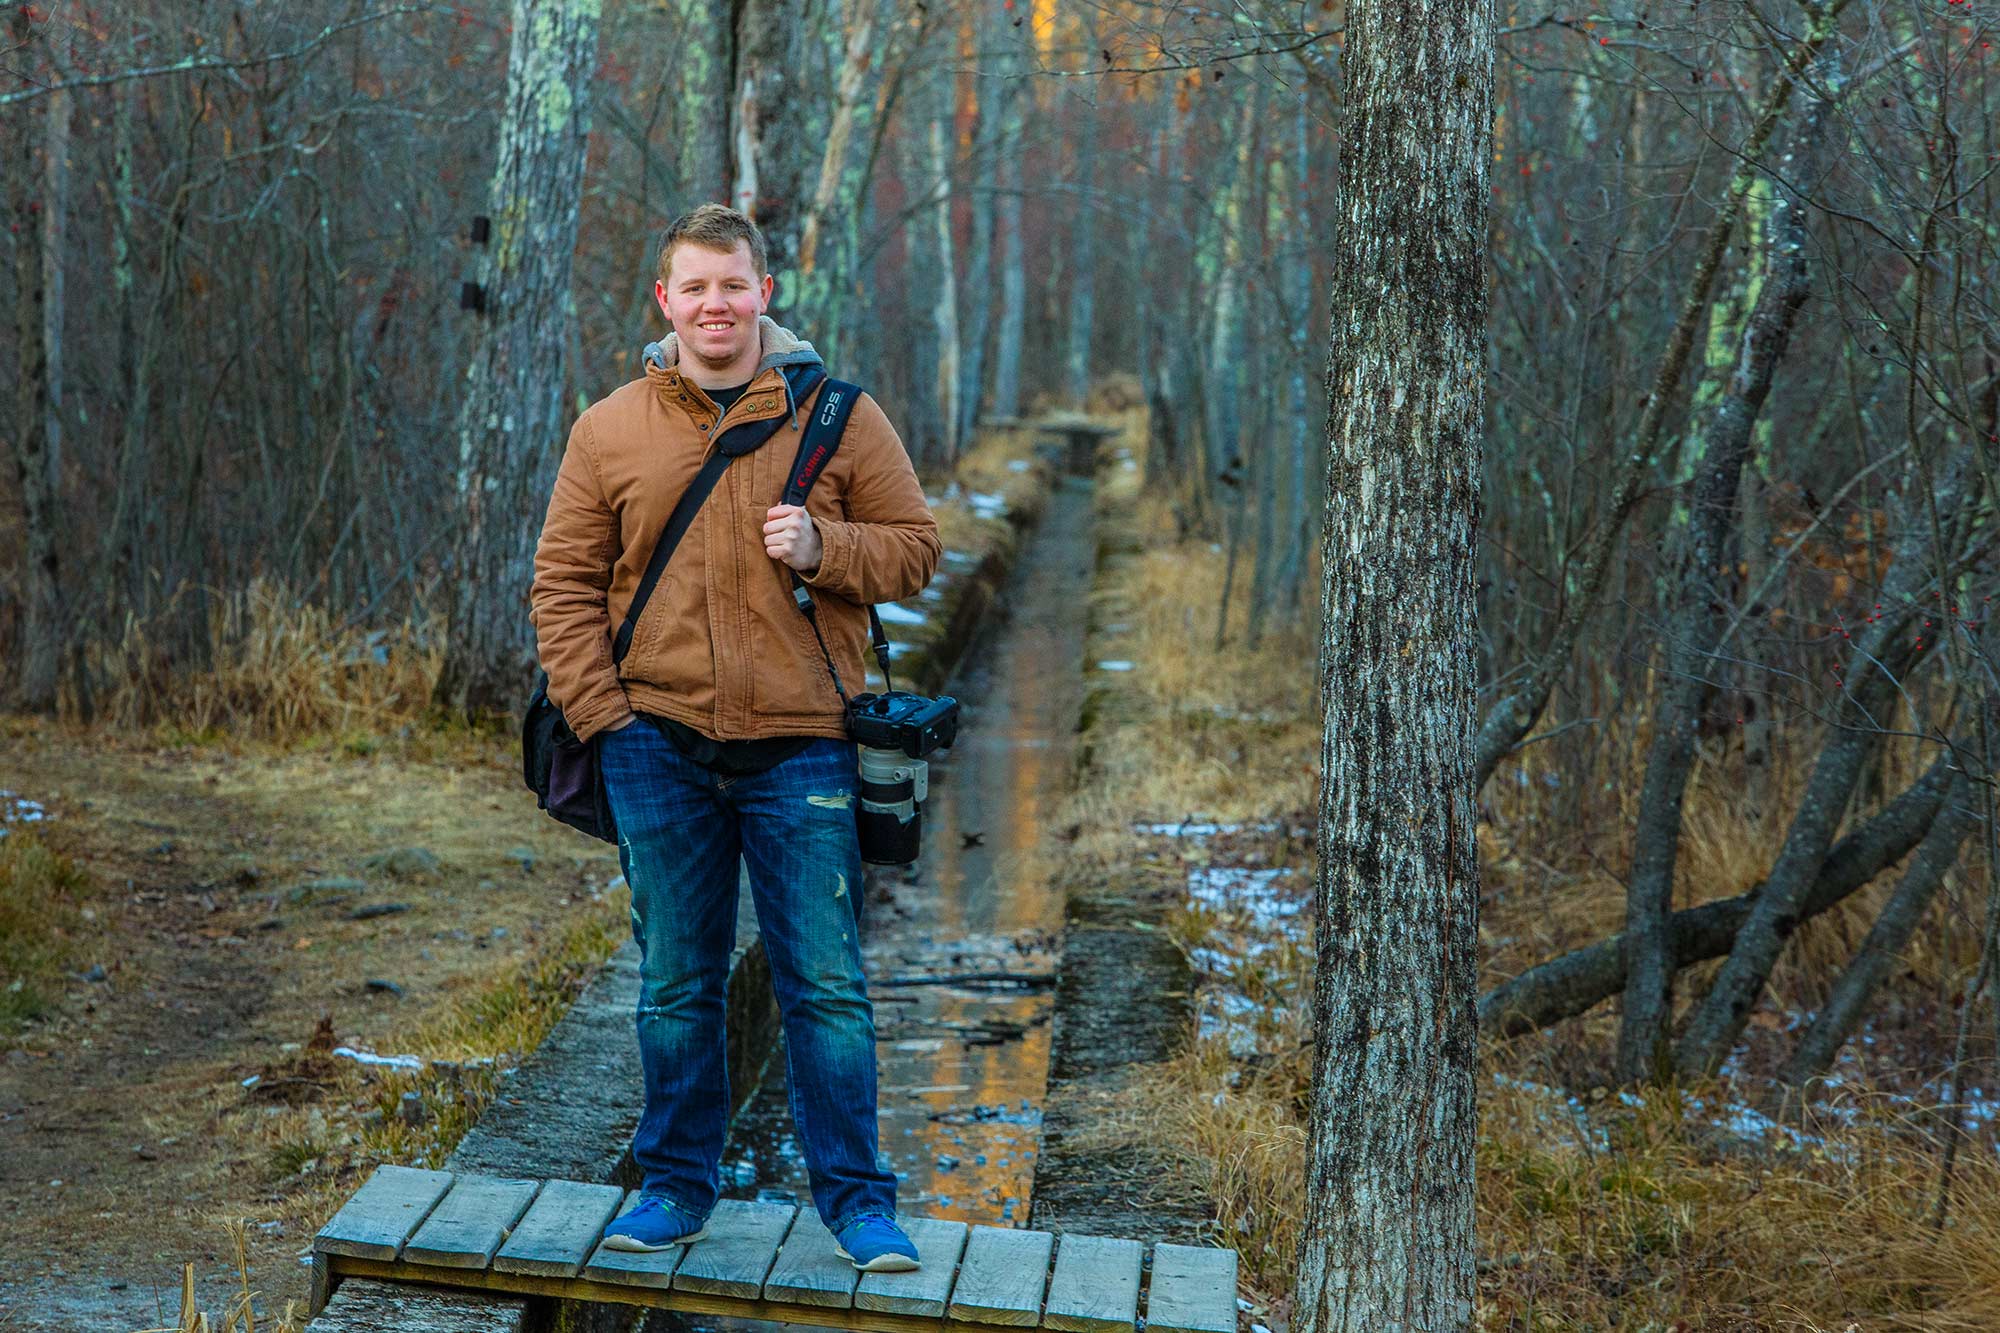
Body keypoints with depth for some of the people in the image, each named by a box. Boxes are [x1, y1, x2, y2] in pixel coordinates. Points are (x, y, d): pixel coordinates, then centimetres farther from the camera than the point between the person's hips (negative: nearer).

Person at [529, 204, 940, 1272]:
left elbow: (914, 545, 6)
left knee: (824, 984, 2)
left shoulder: (839, 417, 2)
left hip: (799, 748, -1)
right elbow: (563, 583, 8)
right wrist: (600, 713, -3)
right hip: (659, 749, 2)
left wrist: (823, 549, -13)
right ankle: (678, 1185, 26)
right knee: (676, 985, 12)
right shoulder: (609, 431, 6)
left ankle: (855, 1199, 14)